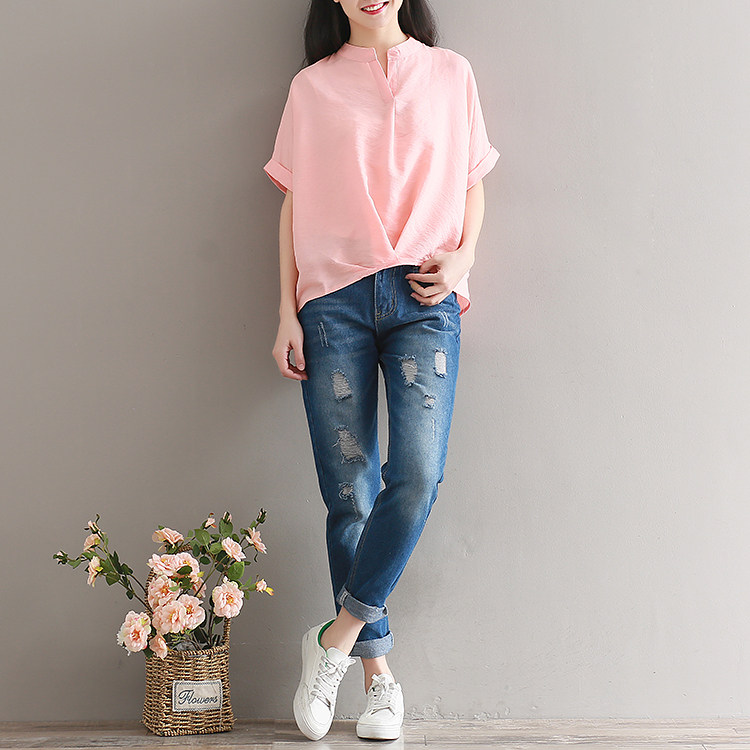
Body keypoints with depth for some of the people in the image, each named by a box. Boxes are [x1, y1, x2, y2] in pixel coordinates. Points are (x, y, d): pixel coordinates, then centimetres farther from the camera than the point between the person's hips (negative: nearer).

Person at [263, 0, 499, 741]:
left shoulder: (450, 74, 15)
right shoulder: (312, 86, 13)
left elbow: (472, 187, 18)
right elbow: (293, 204, 11)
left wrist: (462, 259, -2)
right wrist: (286, 314, 2)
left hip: (422, 298, 0)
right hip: (333, 299, 0)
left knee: (417, 474, -18)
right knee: (347, 492, -2)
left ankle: (337, 638, -1)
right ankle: (378, 675, 9)